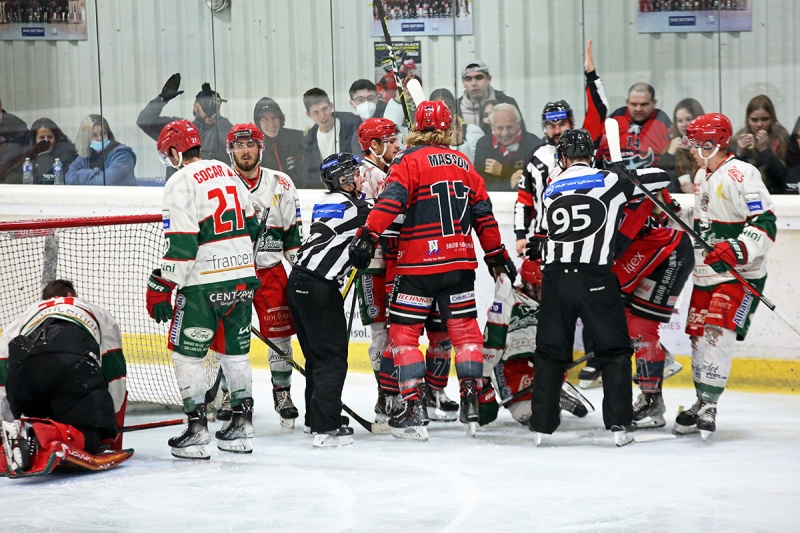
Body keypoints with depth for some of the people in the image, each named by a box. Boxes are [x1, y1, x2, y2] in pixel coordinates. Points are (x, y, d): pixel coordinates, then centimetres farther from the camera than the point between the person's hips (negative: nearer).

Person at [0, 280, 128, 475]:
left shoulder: (22, 318, 43)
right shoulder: (97, 313, 39)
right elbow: (114, 371, 32)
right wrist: (113, 433, 36)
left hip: (23, 365, 3)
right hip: (76, 366, -3)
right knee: (89, 439, 0)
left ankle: (25, 436, -12)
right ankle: (54, 438, -32)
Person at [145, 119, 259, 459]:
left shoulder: (181, 183, -12)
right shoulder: (226, 172, 12)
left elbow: (181, 243, -18)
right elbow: (250, 225, 18)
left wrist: (161, 288, -14)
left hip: (203, 283, -7)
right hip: (241, 277, 7)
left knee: (186, 353, 2)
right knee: (234, 350, 16)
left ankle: (197, 431, -2)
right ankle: (242, 429, 19)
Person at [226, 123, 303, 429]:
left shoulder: (280, 185, 5)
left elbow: (294, 232, 9)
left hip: (271, 269, 1)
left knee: (280, 334, -1)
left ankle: (282, 392, 13)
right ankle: (230, 393, 14)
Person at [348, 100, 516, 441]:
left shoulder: (410, 160, -5)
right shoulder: (462, 164, 12)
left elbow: (391, 201, -19)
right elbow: (483, 214, 15)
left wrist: (367, 237, -20)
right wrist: (497, 254, 24)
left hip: (419, 264, -5)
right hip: (459, 263, 5)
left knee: (404, 333, 2)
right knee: (464, 329, 13)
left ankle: (415, 411, -6)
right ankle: (470, 402, 8)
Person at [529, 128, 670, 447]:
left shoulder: (551, 190, 13)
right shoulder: (610, 182, 2)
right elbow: (662, 178, 9)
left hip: (555, 278, 3)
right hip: (595, 278, -3)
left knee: (550, 352, 12)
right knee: (614, 351, 6)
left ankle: (541, 425, 10)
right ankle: (619, 424, -1)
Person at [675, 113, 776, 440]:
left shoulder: (740, 175, -18)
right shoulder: (703, 176, 13)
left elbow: (765, 224, -24)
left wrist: (736, 250, -34)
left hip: (740, 275, -9)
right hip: (706, 274, 9)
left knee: (718, 332, -19)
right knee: (698, 334, 9)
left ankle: (709, 406, -18)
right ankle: (702, 405, 19)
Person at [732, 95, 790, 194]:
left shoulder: (781, 138, -3)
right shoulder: (739, 138, 2)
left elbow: (781, 176, -9)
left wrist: (764, 149, -18)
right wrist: (739, 154, -16)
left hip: (774, 195, -1)